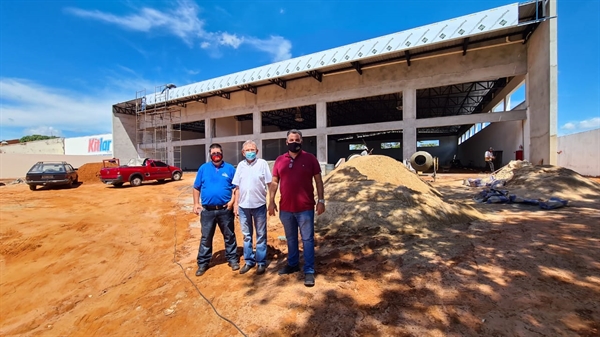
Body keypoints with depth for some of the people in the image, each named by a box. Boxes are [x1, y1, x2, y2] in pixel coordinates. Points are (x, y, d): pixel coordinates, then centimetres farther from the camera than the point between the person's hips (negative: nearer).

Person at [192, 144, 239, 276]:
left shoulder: (230, 168, 1)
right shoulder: (203, 168, 5)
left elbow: (235, 187, 1)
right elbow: (197, 188, 8)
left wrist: (232, 201, -11)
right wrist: (196, 203, 1)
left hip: (225, 210, -1)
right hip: (207, 210, 1)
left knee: (229, 236, 11)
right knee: (206, 238, 12)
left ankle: (232, 259, 27)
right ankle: (203, 263, 26)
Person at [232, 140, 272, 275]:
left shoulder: (262, 163, -6)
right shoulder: (241, 165, 6)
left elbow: (270, 184, -5)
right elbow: (238, 187, 10)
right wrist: (235, 204, 8)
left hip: (259, 205, -4)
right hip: (243, 206, 4)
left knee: (261, 235, 10)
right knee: (247, 235, 15)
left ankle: (261, 262, 23)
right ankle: (249, 261, 31)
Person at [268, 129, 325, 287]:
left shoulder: (310, 158, -3)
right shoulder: (280, 160, 4)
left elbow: (318, 181, -1)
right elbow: (274, 182, 8)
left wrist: (321, 200, -6)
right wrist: (271, 201, 3)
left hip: (305, 208, -3)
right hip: (285, 208, 3)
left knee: (307, 240, 6)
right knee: (291, 239, 19)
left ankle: (309, 271, 19)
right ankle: (293, 264, 38)